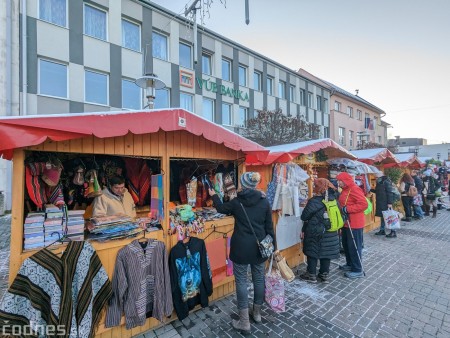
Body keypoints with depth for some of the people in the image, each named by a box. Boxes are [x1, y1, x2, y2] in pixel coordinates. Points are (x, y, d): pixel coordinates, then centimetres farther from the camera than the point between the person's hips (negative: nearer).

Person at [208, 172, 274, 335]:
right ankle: (257, 313, 39)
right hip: (259, 246, 4)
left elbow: (221, 208, 10)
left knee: (241, 281, 9)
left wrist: (214, 196, 27)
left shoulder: (237, 202, -9)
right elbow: (269, 226, 0)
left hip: (241, 247, -3)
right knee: (259, 279, 19)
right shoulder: (264, 201, -4)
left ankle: (244, 322, 17)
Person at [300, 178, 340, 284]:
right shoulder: (333, 200, 0)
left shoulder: (314, 201, -19)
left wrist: (303, 230, 2)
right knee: (326, 253, 15)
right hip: (330, 233, 6)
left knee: (312, 253, 8)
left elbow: (304, 217, -13)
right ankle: (324, 275, 26)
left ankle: (311, 275, 19)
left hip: (315, 233, -6)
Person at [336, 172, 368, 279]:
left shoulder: (354, 189, -18)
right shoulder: (345, 190, 12)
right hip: (347, 222, 10)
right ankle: (350, 264, 35)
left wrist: (347, 209, -26)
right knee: (346, 244, 19)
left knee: (354, 246, 0)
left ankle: (358, 270, 13)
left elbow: (364, 204, -25)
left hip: (354, 223, -10)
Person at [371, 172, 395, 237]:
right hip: (380, 203, 9)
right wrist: (371, 190, 10)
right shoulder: (379, 183, 12)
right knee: (382, 217, 15)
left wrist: (390, 203, -22)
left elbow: (390, 193, -19)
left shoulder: (386, 182, -14)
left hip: (386, 203, -9)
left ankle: (393, 232, 4)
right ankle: (382, 230, 25)